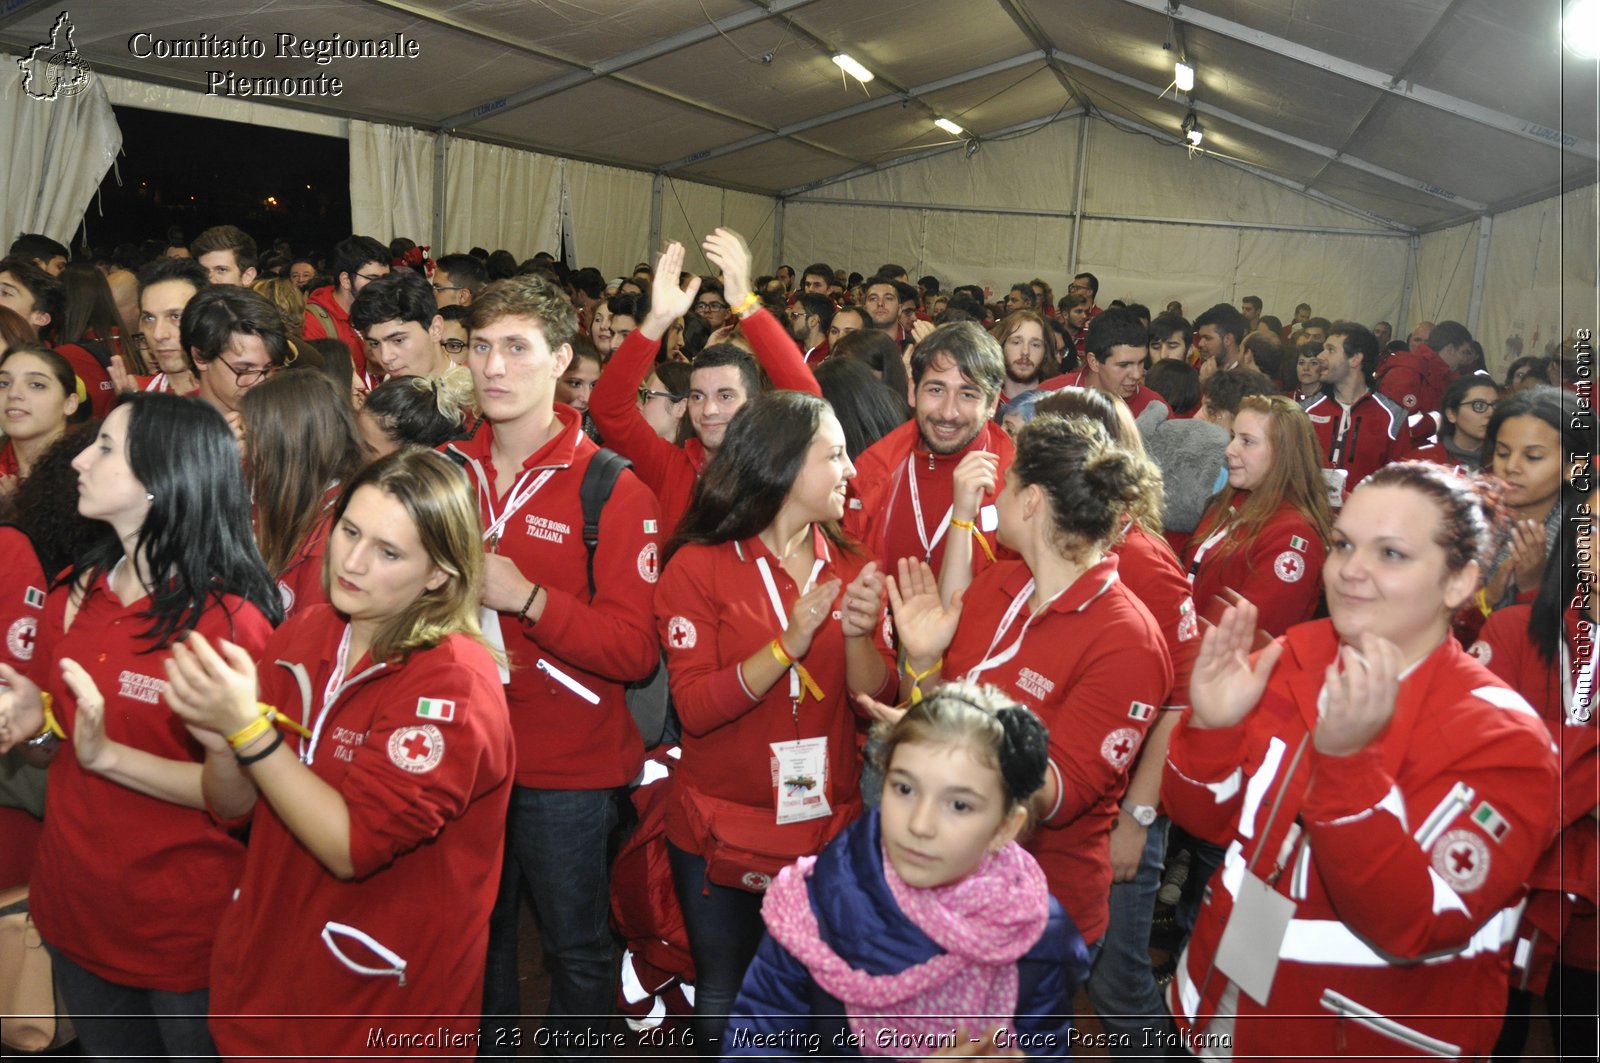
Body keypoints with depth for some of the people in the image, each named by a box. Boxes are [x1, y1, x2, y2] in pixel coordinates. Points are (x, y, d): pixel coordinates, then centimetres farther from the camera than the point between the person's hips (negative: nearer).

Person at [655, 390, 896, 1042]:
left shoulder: (848, 567, 2)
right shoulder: (699, 566, -9)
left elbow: (877, 699, -3)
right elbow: (695, 707, -17)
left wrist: (858, 632, -22)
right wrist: (789, 644, -27)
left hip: (827, 827, 3)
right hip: (722, 835, -2)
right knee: (725, 1004, 14)